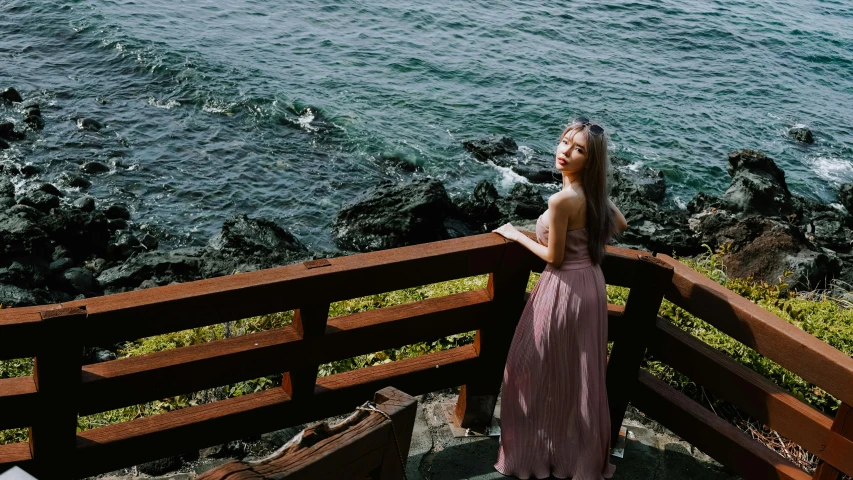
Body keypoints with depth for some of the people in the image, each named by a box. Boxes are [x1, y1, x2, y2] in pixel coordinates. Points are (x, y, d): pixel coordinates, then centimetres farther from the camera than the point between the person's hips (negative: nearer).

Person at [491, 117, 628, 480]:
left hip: (565, 290, -9)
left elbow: (553, 257, -18)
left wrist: (516, 235, -5)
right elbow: (620, 225, 17)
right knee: (579, 374, 20)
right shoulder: (593, 193, 1)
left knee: (543, 370, 8)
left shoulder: (563, 199, -25)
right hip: (590, 284, 9)